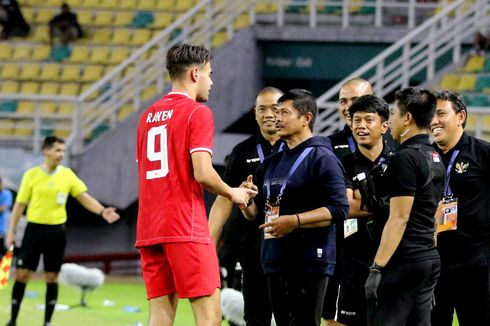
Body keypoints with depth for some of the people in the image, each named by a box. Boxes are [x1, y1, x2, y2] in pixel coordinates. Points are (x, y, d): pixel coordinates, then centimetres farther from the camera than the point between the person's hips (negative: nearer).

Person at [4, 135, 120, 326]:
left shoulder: (68, 175, 3)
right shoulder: (31, 175, 0)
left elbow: (84, 197, -1)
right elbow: (20, 204, 3)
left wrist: (102, 211, -18)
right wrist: (11, 231, -2)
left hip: (56, 230, 1)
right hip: (34, 229, -1)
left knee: (52, 277, 4)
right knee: (22, 274, -4)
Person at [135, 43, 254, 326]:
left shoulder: (148, 116, 17)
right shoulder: (197, 112, -5)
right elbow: (203, 173, -15)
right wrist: (232, 193, 3)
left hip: (149, 229, 7)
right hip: (186, 228, -7)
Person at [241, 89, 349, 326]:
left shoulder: (321, 159, -7)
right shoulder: (271, 163, 18)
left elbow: (339, 209, -16)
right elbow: (256, 213, 23)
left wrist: (294, 221, -23)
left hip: (310, 264, -8)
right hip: (275, 262, 8)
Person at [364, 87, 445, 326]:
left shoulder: (405, 158, -13)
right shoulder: (435, 158, 15)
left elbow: (399, 218, -18)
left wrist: (377, 268, -19)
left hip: (403, 261, -9)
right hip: (429, 259, 9)